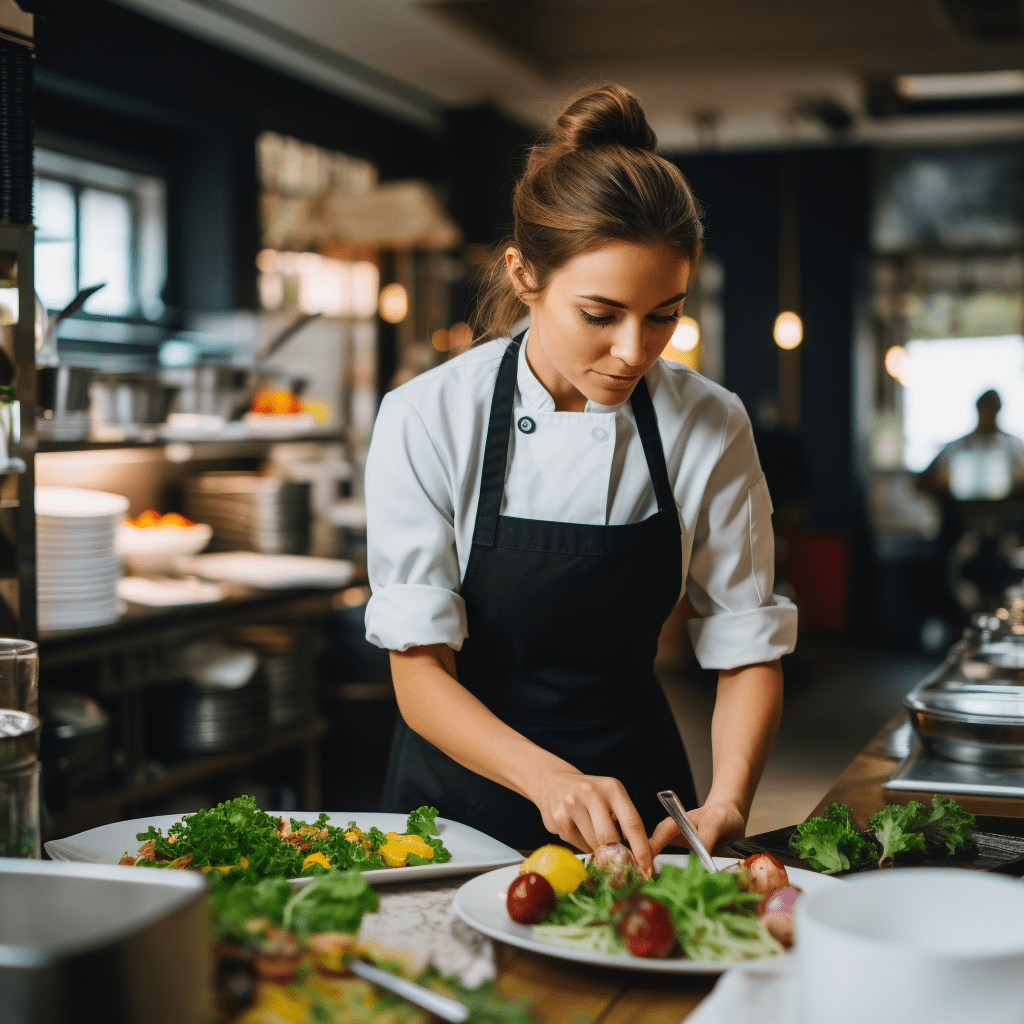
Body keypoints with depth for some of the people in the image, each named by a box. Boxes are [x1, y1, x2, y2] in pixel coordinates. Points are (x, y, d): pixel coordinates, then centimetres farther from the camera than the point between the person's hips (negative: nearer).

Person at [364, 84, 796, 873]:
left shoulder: (710, 428, -8)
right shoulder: (428, 421, -14)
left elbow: (748, 650, -2)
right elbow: (420, 674, -15)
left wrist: (727, 803, -20)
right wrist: (551, 780, -31)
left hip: (638, 792, 1)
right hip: (464, 798, -1)